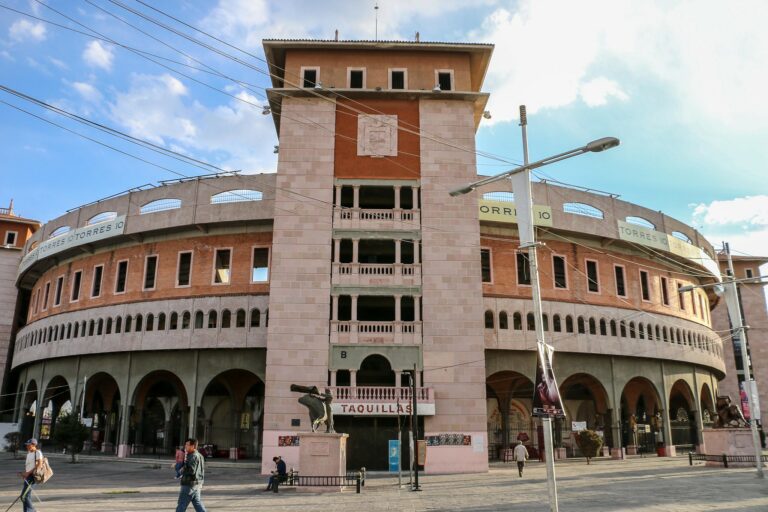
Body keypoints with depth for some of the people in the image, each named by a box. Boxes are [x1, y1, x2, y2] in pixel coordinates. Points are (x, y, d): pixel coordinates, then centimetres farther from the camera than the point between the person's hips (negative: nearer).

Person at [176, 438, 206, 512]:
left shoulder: (193, 457, -16)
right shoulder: (200, 456, 14)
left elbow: (191, 470, -26)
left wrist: (182, 470, -9)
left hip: (189, 485, -9)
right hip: (197, 485, 9)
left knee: (181, 506, 2)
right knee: (198, 504, 10)